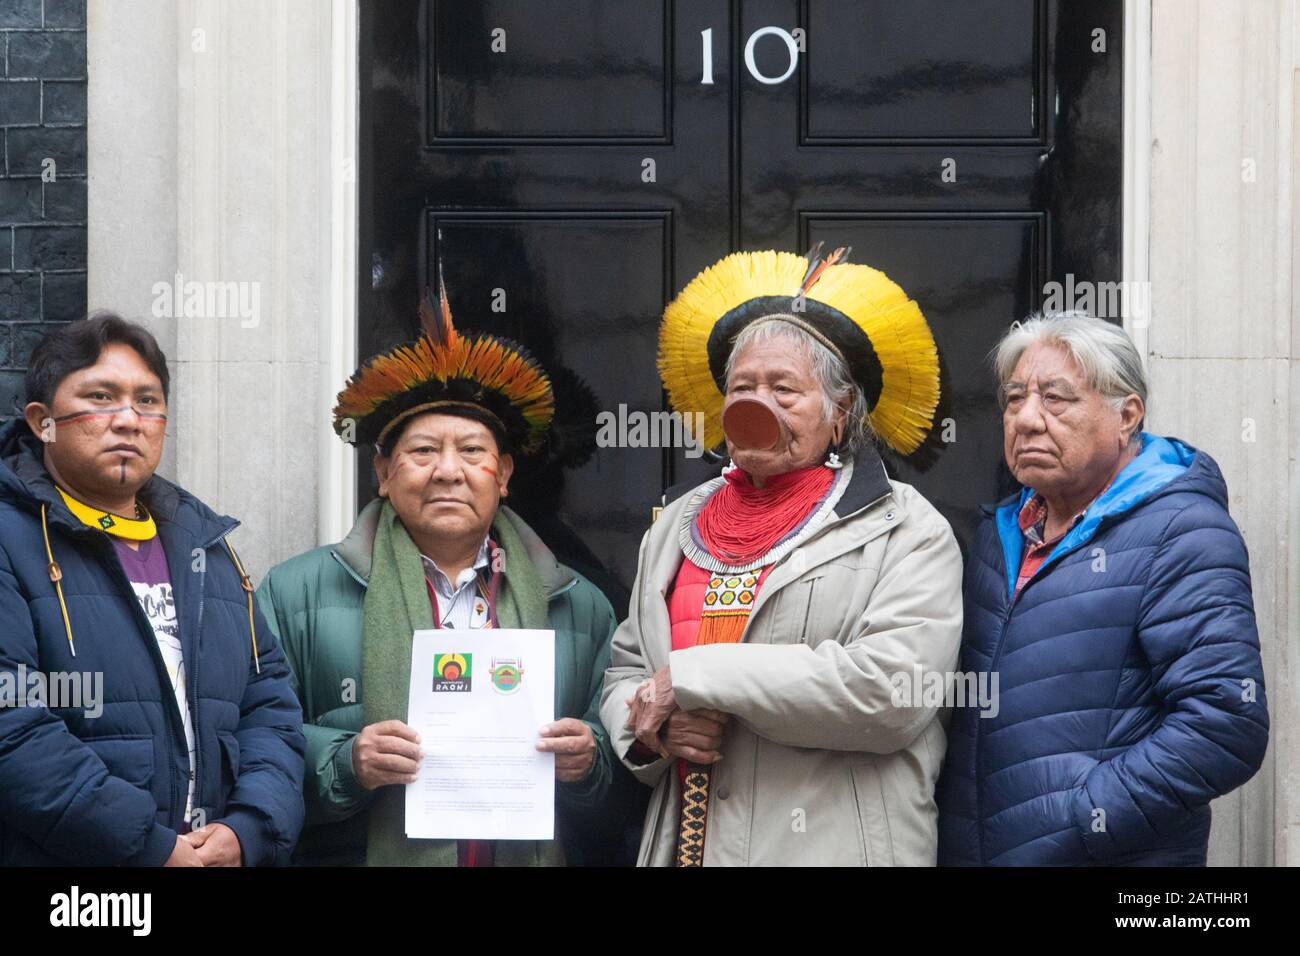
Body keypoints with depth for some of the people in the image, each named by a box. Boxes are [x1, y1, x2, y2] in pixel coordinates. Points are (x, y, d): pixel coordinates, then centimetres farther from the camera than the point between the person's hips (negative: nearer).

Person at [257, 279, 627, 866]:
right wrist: (344, 765, -21)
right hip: (364, 855, -2)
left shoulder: (581, 610, 7)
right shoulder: (296, 595, -1)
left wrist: (587, 763, -11)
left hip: (531, 856, 2)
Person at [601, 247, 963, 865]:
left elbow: (889, 688, -18)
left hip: (833, 846, -4)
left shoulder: (904, 530, -4)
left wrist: (691, 676, -16)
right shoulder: (680, 525, 13)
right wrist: (652, 727, -10)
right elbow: (625, 669, 14)